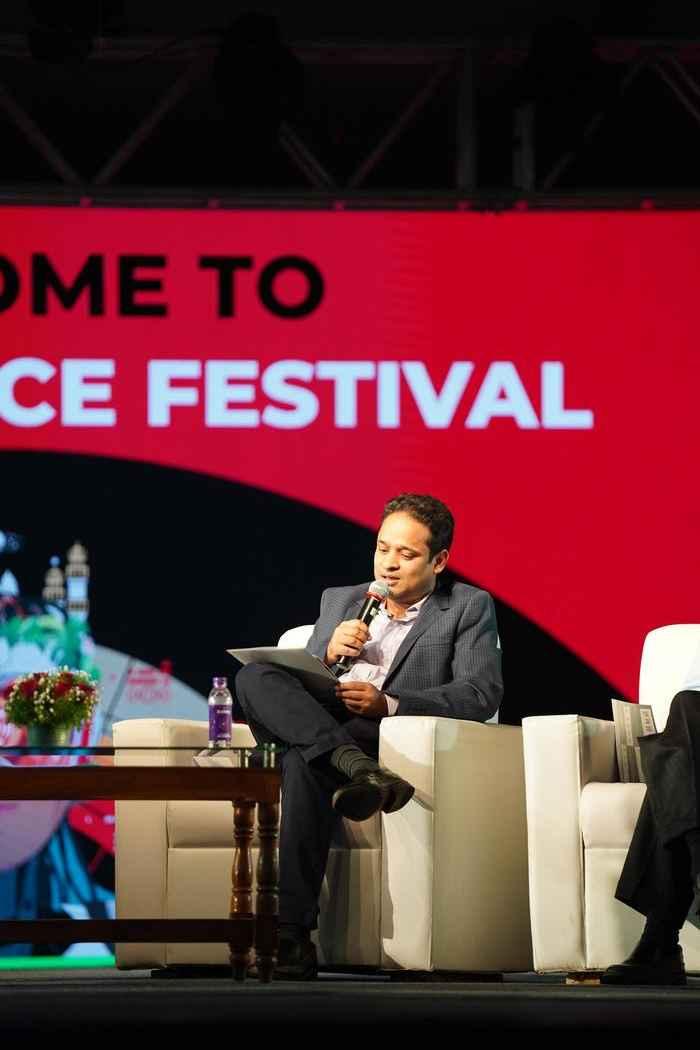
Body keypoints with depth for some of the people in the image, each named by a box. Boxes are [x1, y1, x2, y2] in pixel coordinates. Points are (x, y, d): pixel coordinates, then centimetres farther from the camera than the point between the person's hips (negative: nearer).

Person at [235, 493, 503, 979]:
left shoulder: (469, 608, 11)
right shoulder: (339, 601, 25)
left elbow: (483, 695, -5)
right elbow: (296, 679, 18)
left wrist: (388, 704, -17)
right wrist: (328, 654, -5)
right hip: (319, 728, 4)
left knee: (304, 760, -37)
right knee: (255, 676, -25)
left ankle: (293, 936, -44)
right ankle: (357, 771, -44)